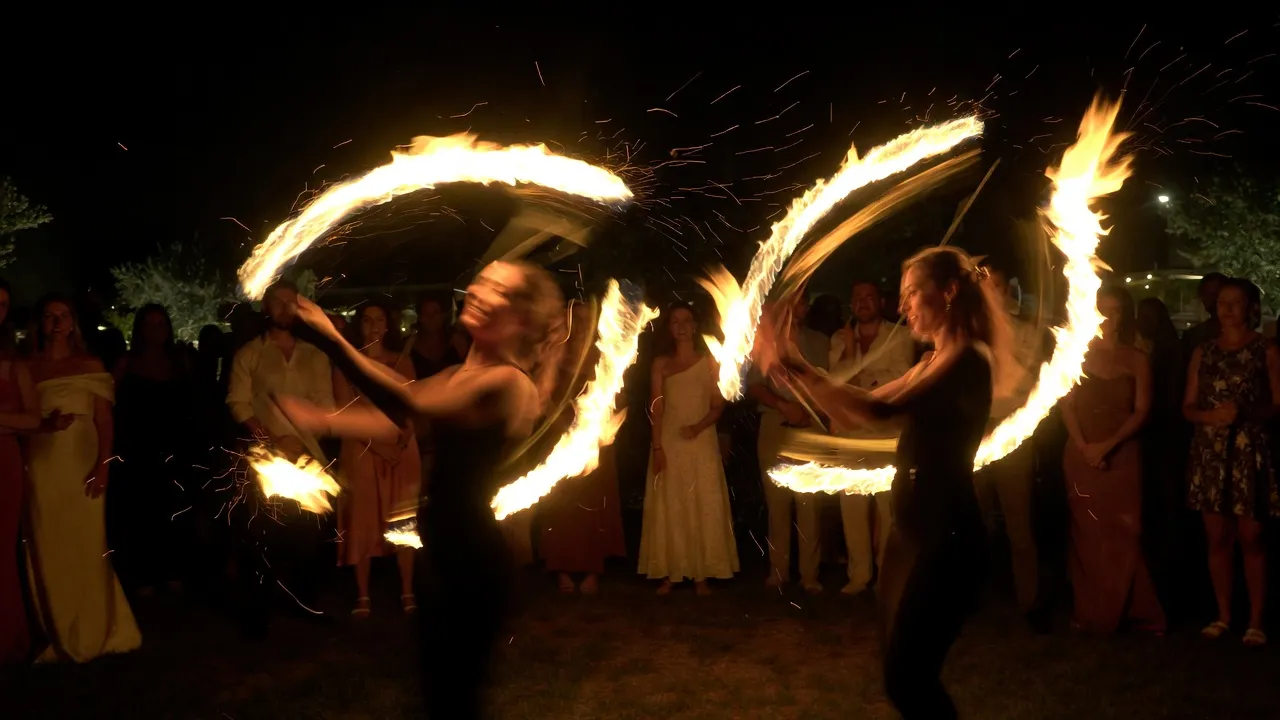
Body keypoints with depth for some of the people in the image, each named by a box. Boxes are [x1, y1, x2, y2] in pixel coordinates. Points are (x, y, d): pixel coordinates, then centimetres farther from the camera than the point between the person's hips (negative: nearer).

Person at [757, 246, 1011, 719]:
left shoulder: (969, 358, -15)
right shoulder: (935, 363, 16)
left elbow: (878, 408, -28)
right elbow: (852, 417, 18)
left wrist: (797, 367, -24)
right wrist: (790, 375, 8)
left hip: (945, 537, -10)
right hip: (912, 529, 10)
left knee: (907, 677, -7)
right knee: (904, 672, 16)